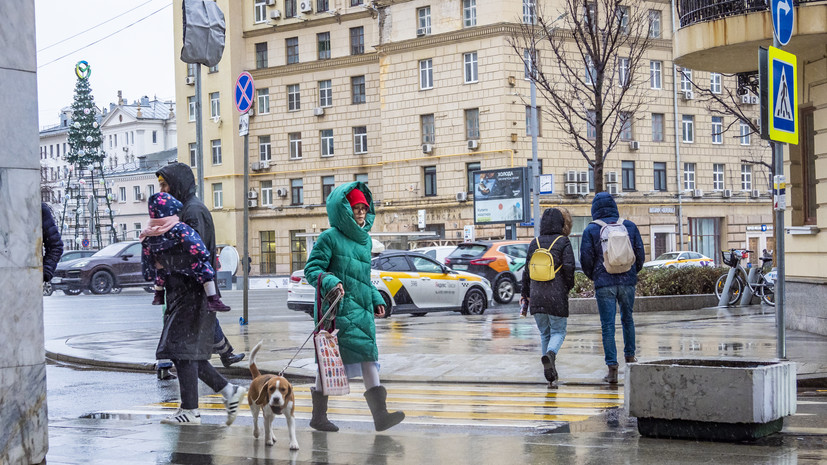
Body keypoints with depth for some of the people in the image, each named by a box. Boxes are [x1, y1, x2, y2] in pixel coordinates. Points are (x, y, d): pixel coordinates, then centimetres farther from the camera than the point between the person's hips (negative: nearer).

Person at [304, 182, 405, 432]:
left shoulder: (366, 240, 16)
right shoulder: (330, 237, -6)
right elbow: (311, 270, -9)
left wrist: (376, 299, 18)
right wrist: (330, 282, -25)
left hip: (362, 308, 7)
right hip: (338, 308, -7)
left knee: (368, 355, -1)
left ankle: (380, 414, -6)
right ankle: (318, 415, 12)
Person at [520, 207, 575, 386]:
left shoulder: (534, 243, 8)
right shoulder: (563, 242, -3)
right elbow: (568, 266, -12)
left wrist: (525, 294, 17)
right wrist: (568, 287, 5)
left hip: (536, 297, 3)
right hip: (557, 296, -3)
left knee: (544, 333, 14)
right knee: (558, 331, 7)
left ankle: (550, 371, 12)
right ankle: (550, 353, -23)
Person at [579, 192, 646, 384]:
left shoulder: (591, 230, -3)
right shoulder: (629, 226, 4)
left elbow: (586, 259, -4)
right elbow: (640, 254, 6)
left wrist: (593, 277, 15)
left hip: (604, 283, -3)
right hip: (627, 281, 3)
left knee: (608, 325, -2)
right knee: (627, 319, 22)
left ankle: (612, 369, -6)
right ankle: (630, 356, 32)